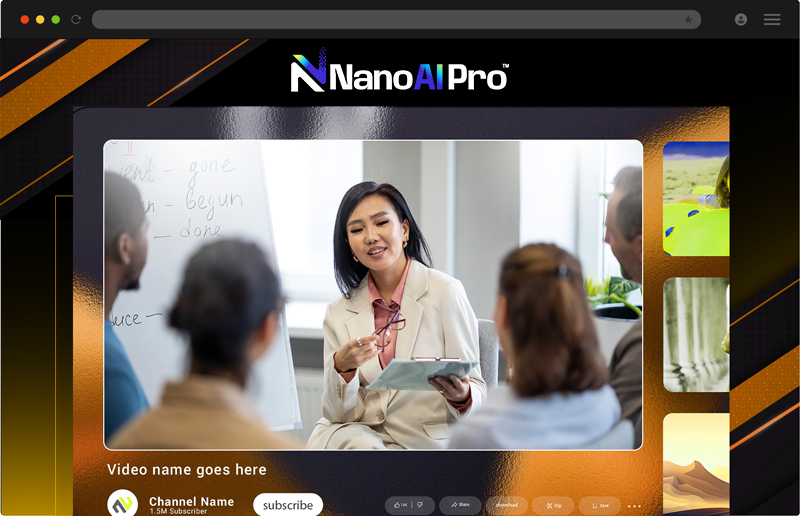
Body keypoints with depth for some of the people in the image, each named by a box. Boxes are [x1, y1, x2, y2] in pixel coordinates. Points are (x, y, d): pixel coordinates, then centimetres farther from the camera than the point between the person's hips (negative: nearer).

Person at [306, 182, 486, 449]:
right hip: (355, 436, 2)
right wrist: (342, 368, -18)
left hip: (426, 443, -2)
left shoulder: (446, 293, -4)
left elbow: (477, 392, -1)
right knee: (356, 441, -32)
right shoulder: (339, 314, 6)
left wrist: (461, 397, -25)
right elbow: (339, 414, 2)